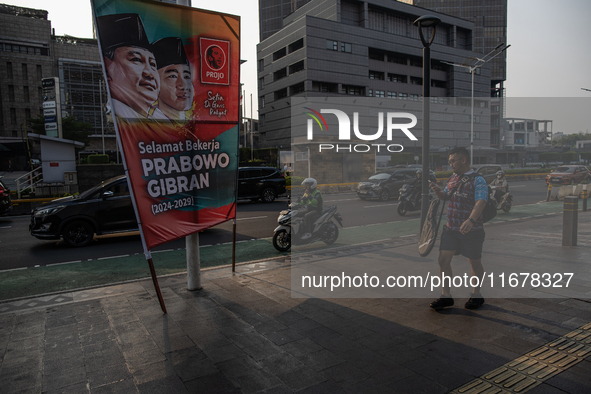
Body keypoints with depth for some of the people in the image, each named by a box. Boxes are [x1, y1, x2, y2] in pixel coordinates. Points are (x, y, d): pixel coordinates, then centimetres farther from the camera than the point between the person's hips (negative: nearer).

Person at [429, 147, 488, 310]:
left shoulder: (478, 180, -13)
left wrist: (471, 220, -46)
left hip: (471, 230, -6)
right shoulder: (452, 178, 10)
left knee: (475, 263, 10)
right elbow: (445, 196, 26)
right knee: (443, 260, -1)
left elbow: (481, 202, -28)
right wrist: (438, 191, 1)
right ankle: (446, 296, 10)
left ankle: (476, 294, 30)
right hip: (451, 228, 6)